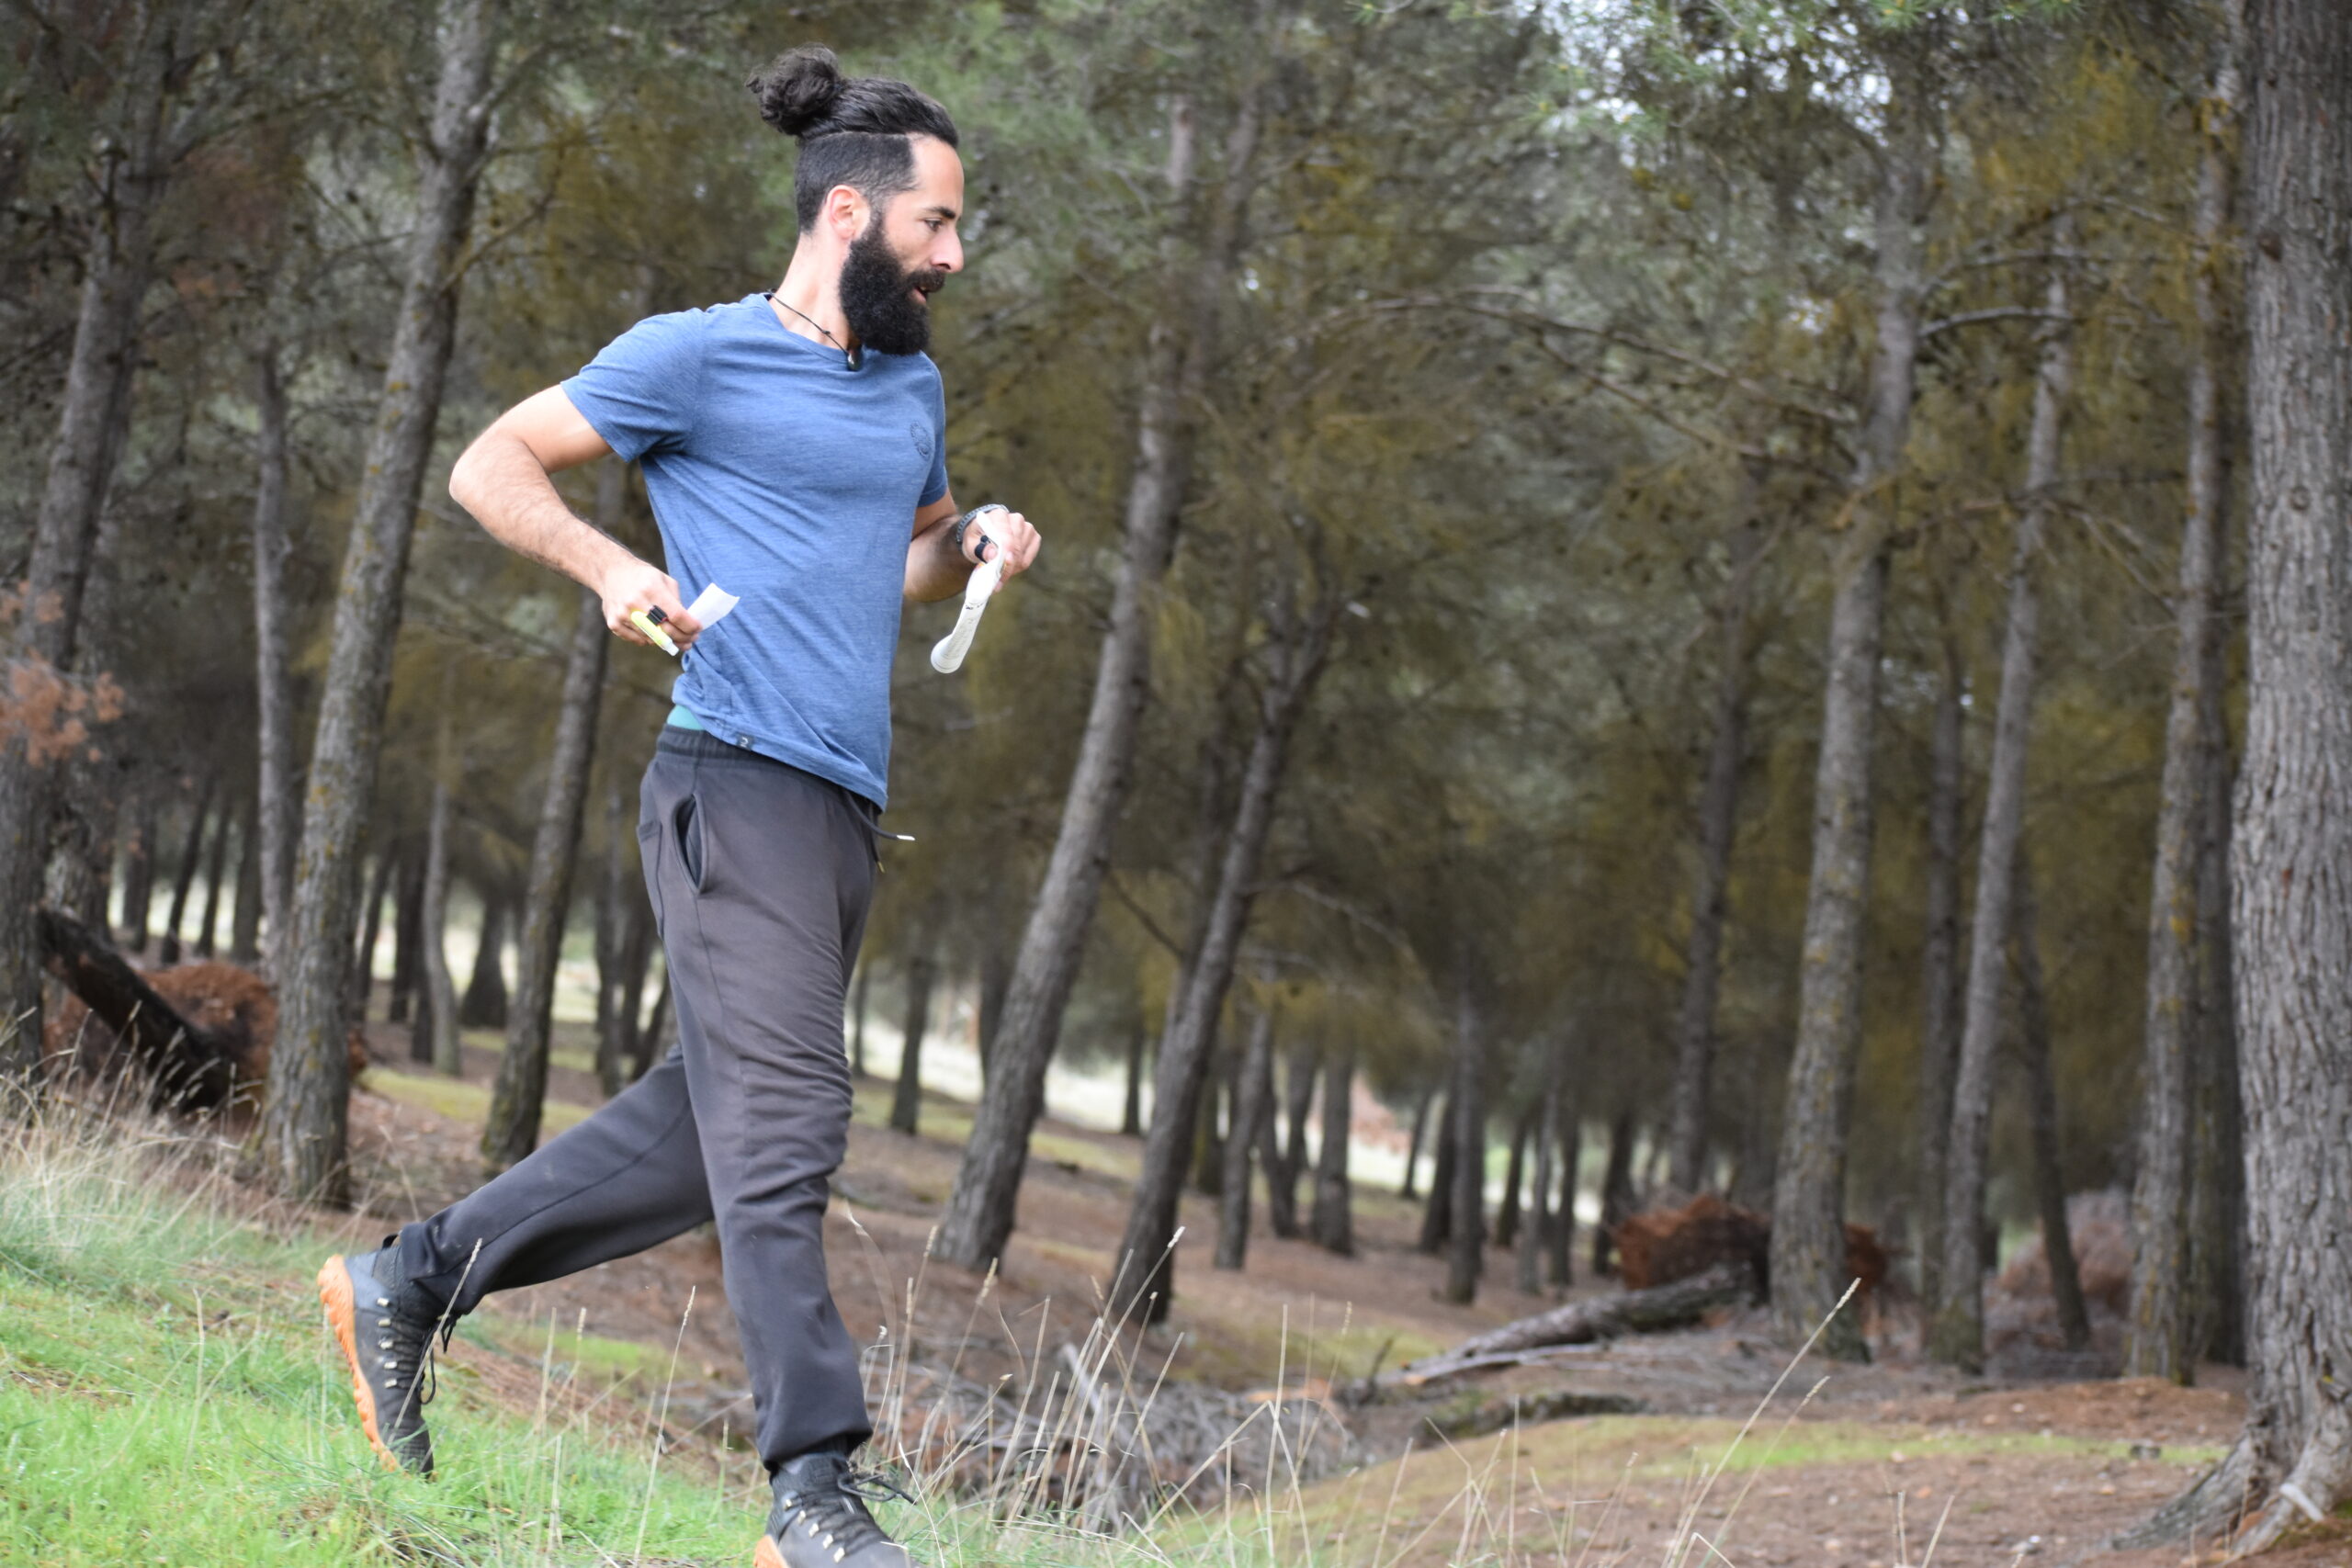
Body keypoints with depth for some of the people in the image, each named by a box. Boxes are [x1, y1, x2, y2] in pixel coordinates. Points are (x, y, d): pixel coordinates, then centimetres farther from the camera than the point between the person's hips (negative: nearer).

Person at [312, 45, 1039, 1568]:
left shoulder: (912, 385, 21)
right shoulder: (698, 356, -2)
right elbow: (492, 465, 2)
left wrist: (979, 545, 14)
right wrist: (614, 568, -14)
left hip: (845, 809, 8)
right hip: (738, 780, -8)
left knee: (707, 1130, 10)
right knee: (782, 1126, -14)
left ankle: (407, 1285, 25)